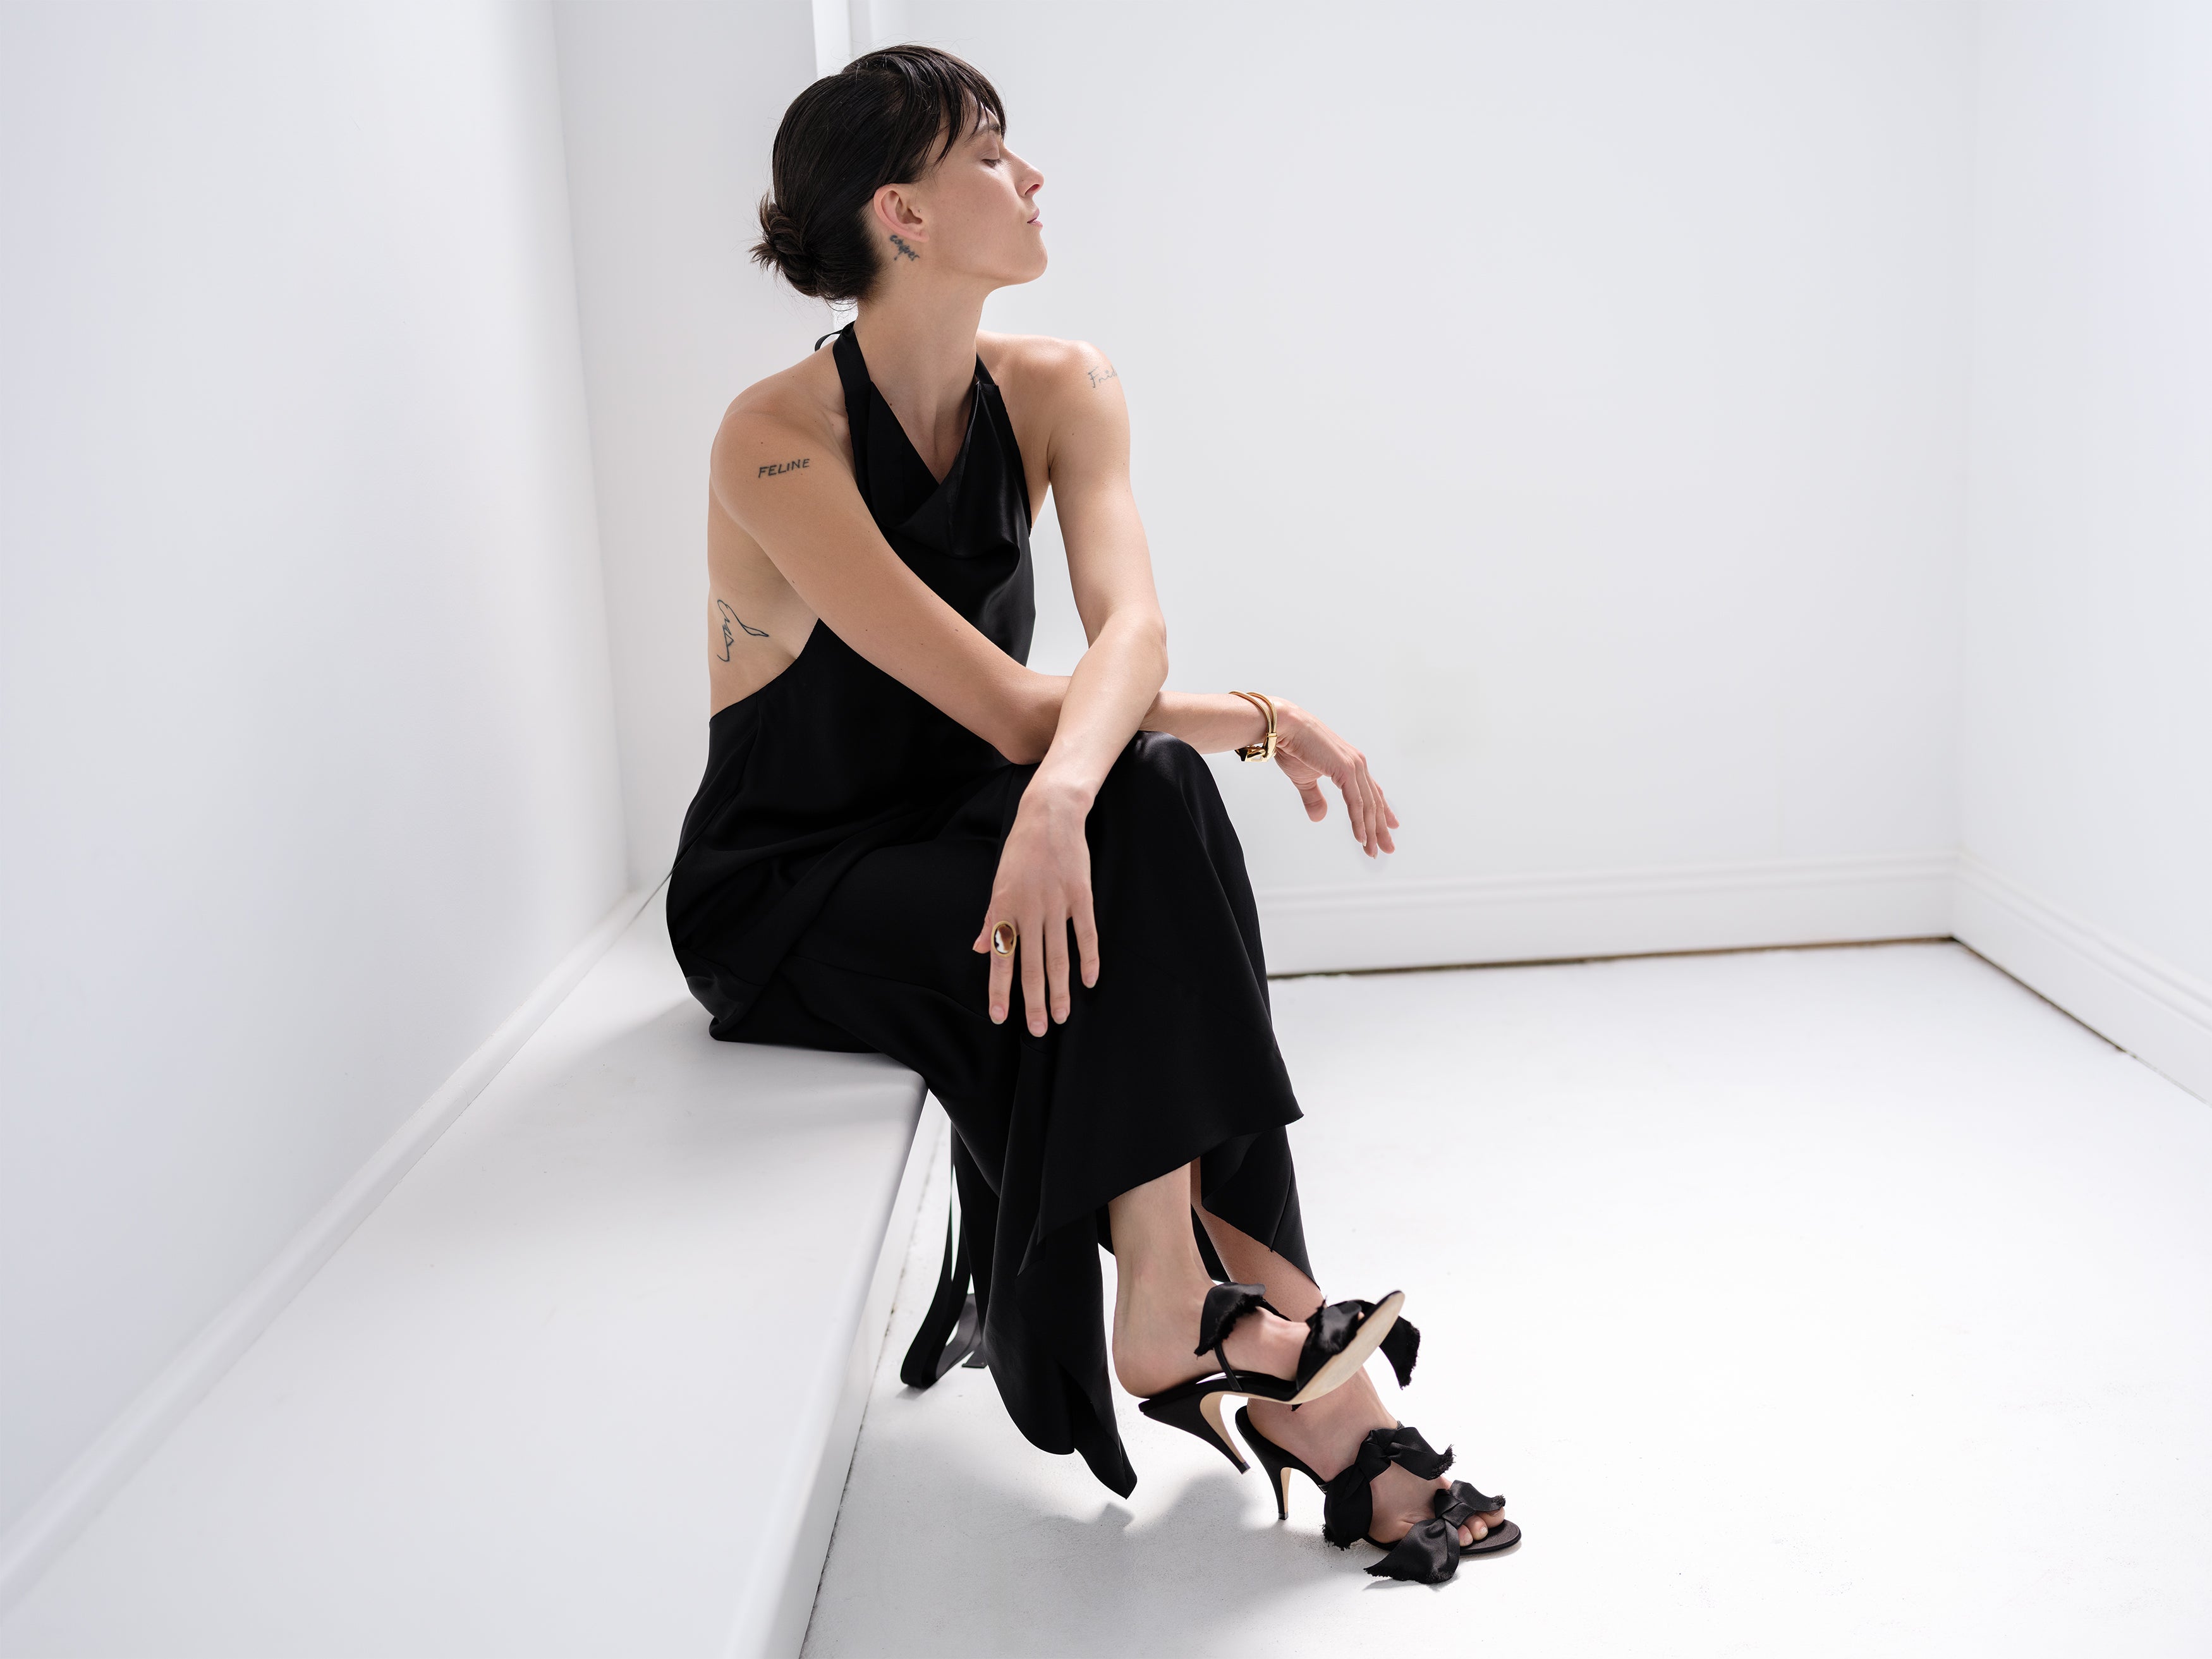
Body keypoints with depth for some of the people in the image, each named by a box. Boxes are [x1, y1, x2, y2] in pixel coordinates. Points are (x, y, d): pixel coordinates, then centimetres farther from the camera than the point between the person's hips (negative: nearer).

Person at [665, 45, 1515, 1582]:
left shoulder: (1059, 388, -5)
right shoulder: (779, 441, -23)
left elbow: (1132, 619, -22)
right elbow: (1008, 708, -27)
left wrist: (1063, 795, -42)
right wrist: (1259, 719, -19)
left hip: (948, 845, 5)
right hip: (781, 893, -5)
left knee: (1151, 800, -25)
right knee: (1117, 880, -29)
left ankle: (1182, 1316, -21)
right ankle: (1281, 1349, -17)